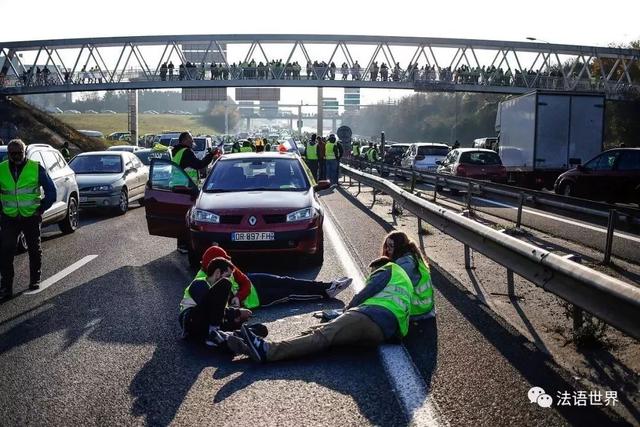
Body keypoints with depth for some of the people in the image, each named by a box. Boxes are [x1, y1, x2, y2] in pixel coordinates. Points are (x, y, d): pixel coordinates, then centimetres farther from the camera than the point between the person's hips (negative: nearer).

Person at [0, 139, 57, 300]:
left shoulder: (36, 168, -6)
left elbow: (51, 191, 0)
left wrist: (42, 208, -3)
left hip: (31, 217, -1)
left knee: (35, 250, 9)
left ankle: (35, 280, 25)